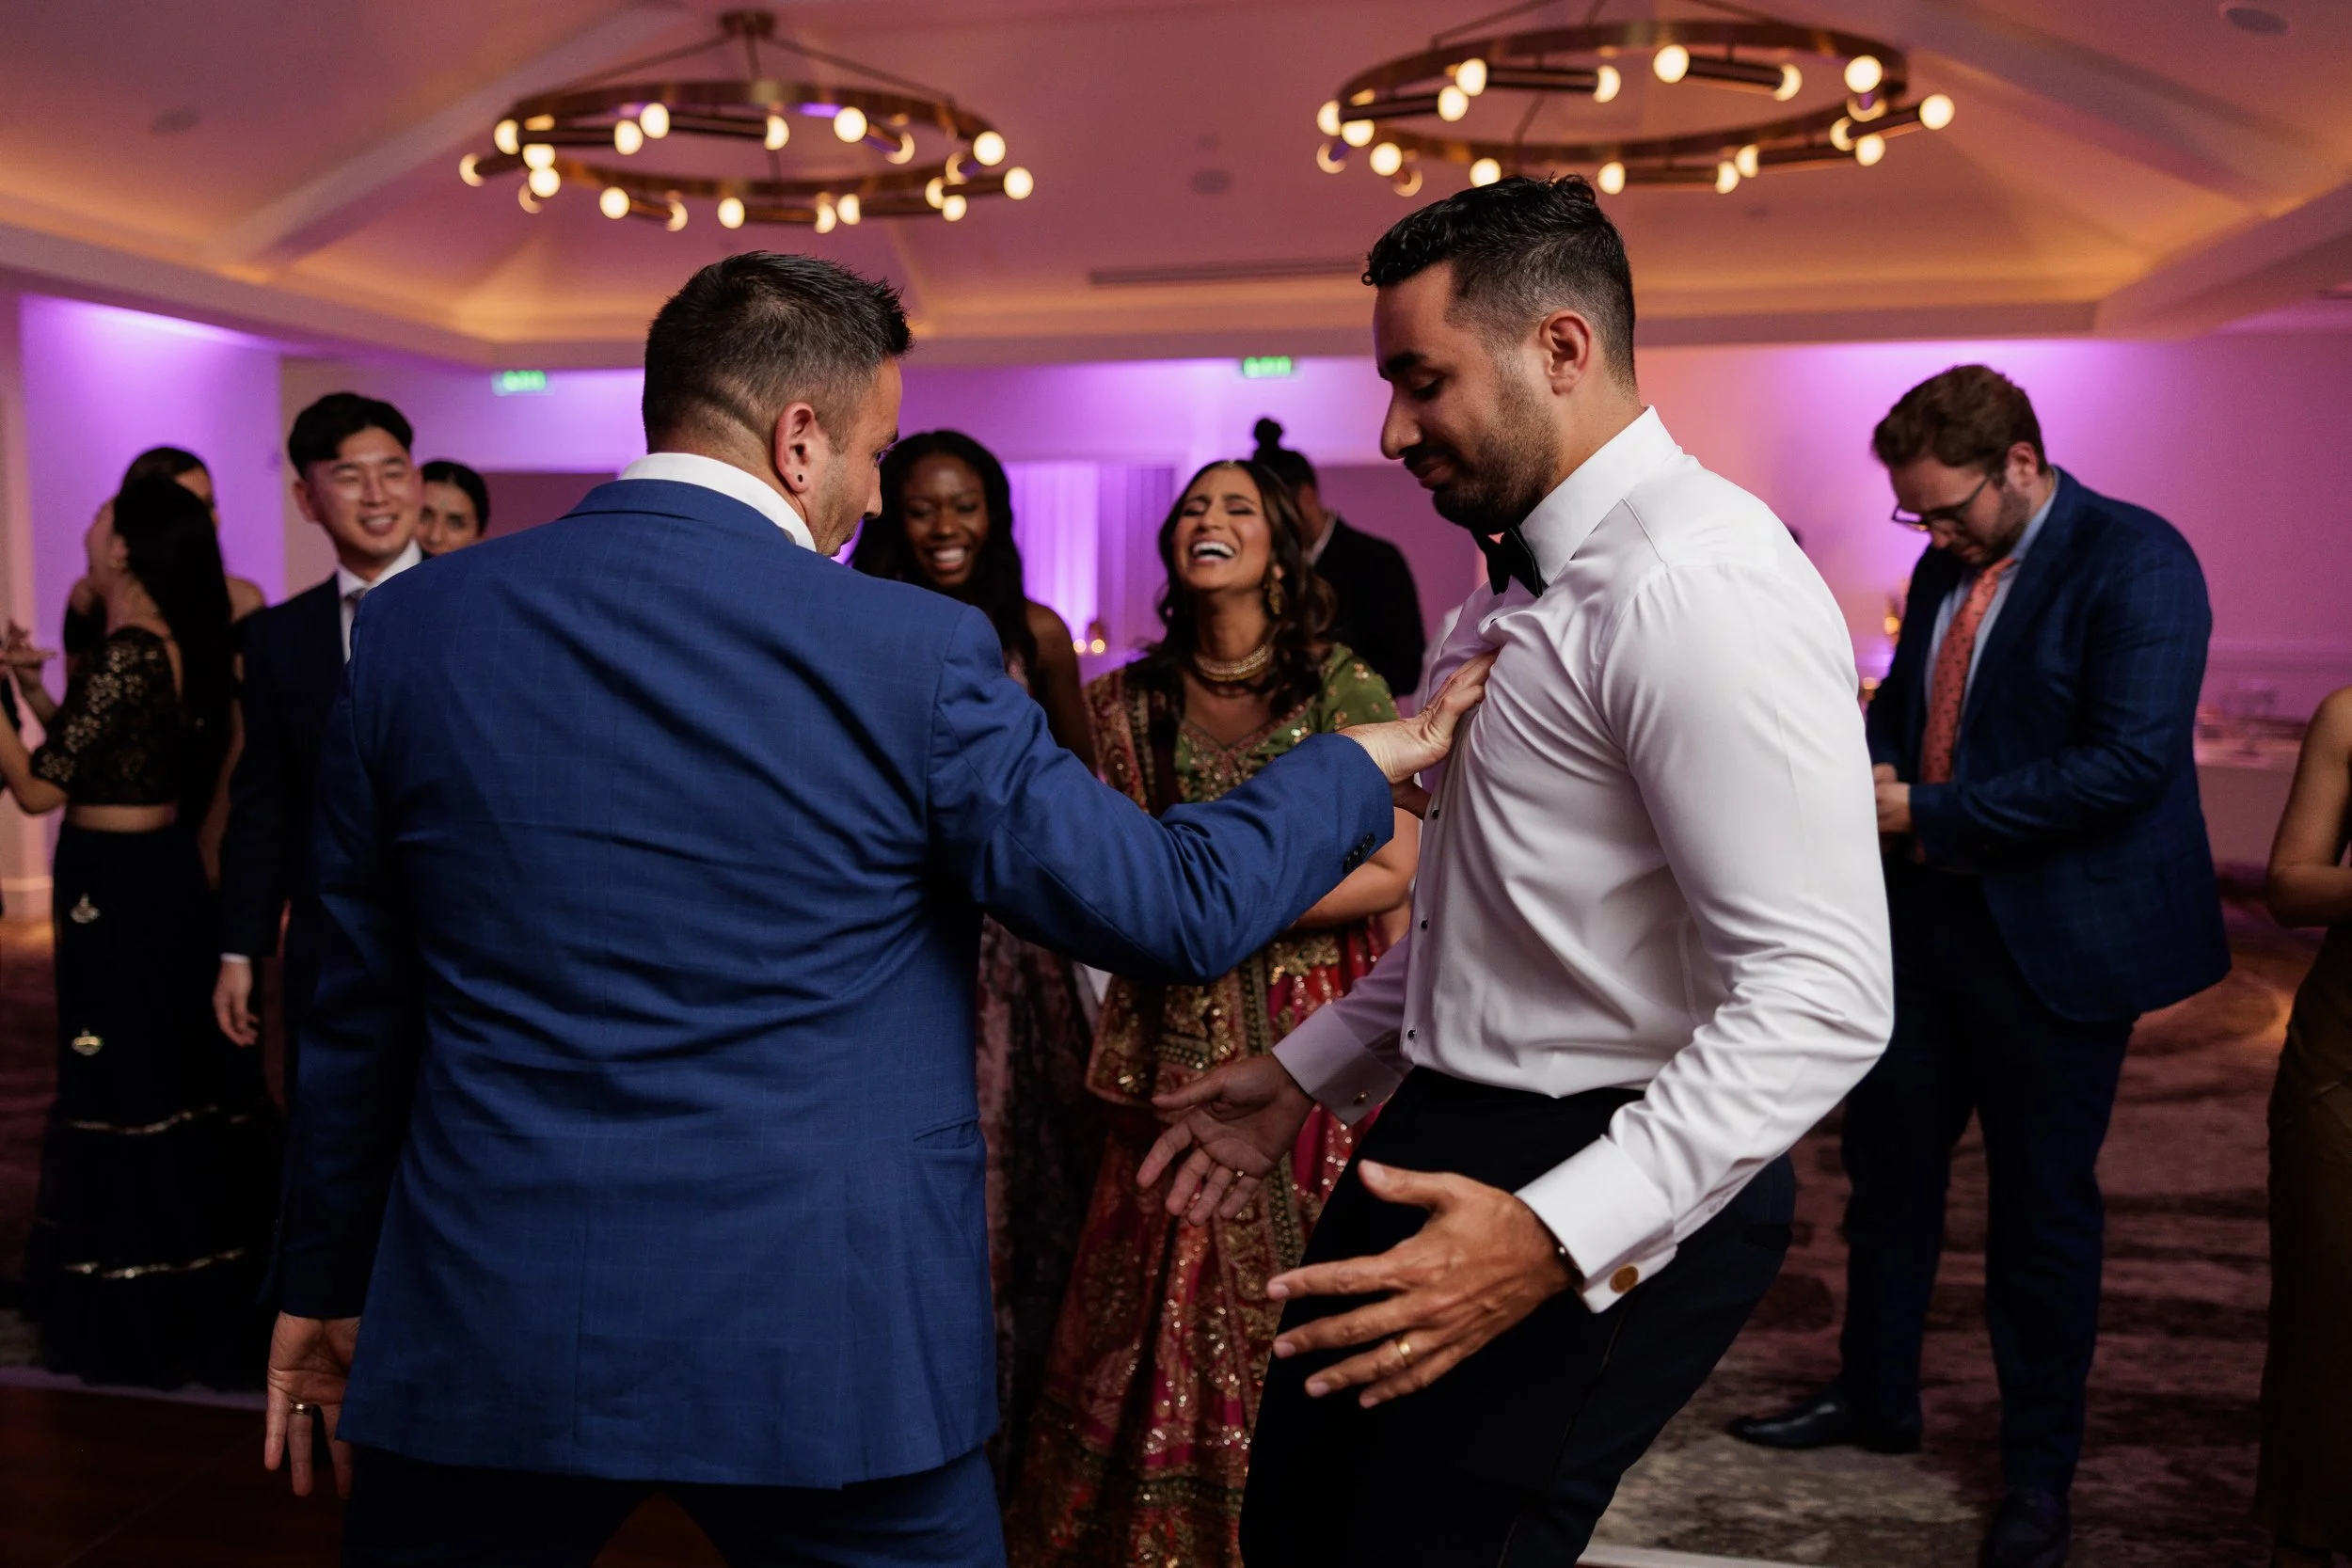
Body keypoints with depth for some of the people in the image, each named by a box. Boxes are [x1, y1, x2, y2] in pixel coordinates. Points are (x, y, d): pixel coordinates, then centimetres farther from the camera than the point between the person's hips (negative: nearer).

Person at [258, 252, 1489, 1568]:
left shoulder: (412, 625, -1)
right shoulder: (914, 654, -13)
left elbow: (360, 1010, 7)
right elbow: (1175, 910, -7)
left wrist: (325, 1286, 20)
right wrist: (1366, 765, 10)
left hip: (487, 1321, 4)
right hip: (825, 1347, -3)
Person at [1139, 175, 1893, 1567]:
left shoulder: (1701, 584, -19)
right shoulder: (1537, 578, 13)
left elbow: (1821, 998, -25)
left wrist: (1553, 1233, -32)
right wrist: (1307, 1073, 18)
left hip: (1612, 1192, -9)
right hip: (1452, 1144, 10)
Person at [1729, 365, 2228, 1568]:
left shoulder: (2136, 562, -15)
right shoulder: (1943, 570, 8)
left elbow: (2132, 760, -24)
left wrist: (1928, 809, -22)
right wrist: (1864, 776, -3)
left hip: (2058, 940, -7)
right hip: (1929, 917, 7)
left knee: (2042, 1209, 7)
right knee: (1885, 1162, 15)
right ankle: (1874, 1400, 35)